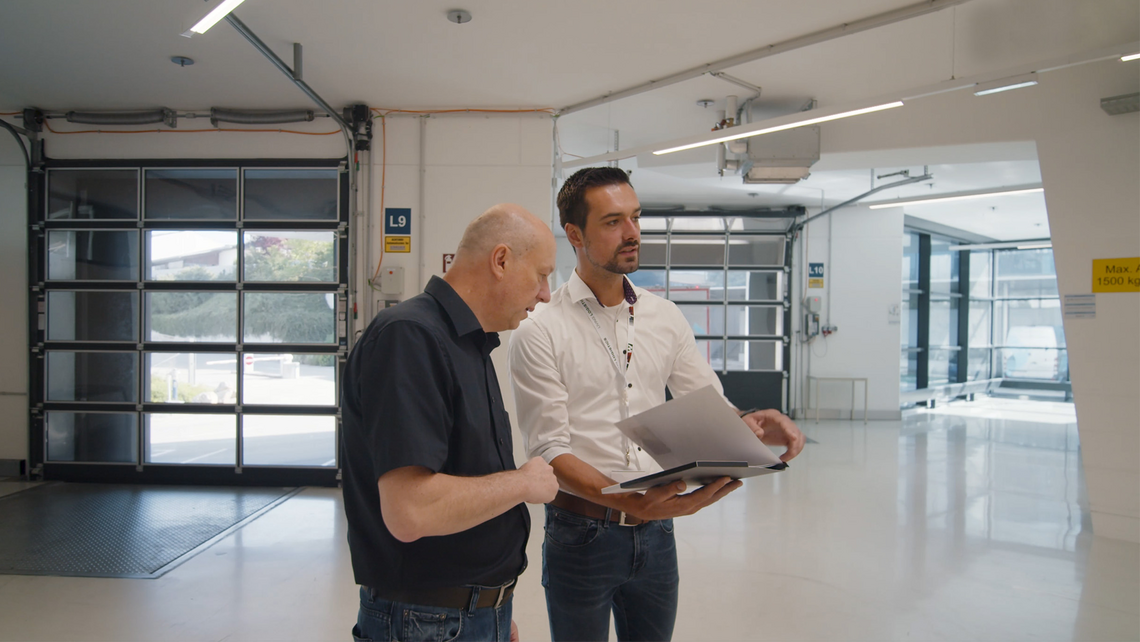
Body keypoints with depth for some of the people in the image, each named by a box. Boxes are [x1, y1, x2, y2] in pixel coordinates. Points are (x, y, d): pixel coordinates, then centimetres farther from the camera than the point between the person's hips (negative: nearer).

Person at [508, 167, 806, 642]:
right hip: (582, 534, -4)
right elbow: (549, 450, -16)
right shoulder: (539, 332, -12)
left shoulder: (665, 318, 4)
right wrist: (629, 502, -30)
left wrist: (750, 424, -17)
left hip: (656, 531, 4)